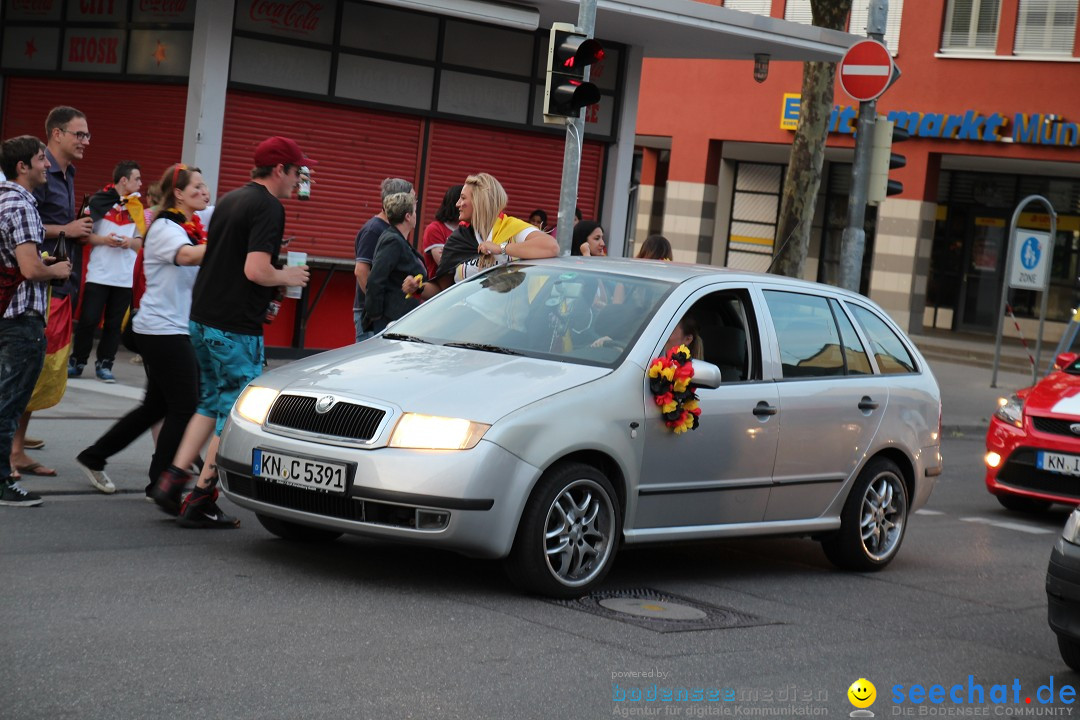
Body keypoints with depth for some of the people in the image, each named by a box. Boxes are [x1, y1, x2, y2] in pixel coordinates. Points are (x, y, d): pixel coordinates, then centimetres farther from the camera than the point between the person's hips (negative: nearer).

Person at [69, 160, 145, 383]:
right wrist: (104, 240, -15)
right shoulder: (98, 201, -2)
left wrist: (130, 242, -10)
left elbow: (141, 241, 11)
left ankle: (104, 364, 13)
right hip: (98, 274, -3)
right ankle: (77, 361, 10)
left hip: (124, 278, 3)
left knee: (114, 323, 5)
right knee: (88, 320, -1)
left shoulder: (136, 206, 9)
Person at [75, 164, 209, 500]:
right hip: (162, 329, -9)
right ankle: (160, 484, 0)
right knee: (184, 406, -8)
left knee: (156, 406, 15)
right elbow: (186, 256, -34)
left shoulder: (192, 229, 16)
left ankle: (93, 458, 26)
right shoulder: (165, 227, -13)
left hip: (179, 329, 9)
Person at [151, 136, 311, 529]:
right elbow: (256, 270, -24)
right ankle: (200, 502, 3)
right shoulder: (268, 208, -14)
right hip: (236, 327, -9)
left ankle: (172, 480, 12)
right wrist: (288, 277, -5)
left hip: (202, 319, 9)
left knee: (211, 405, 20)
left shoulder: (230, 199, 14)